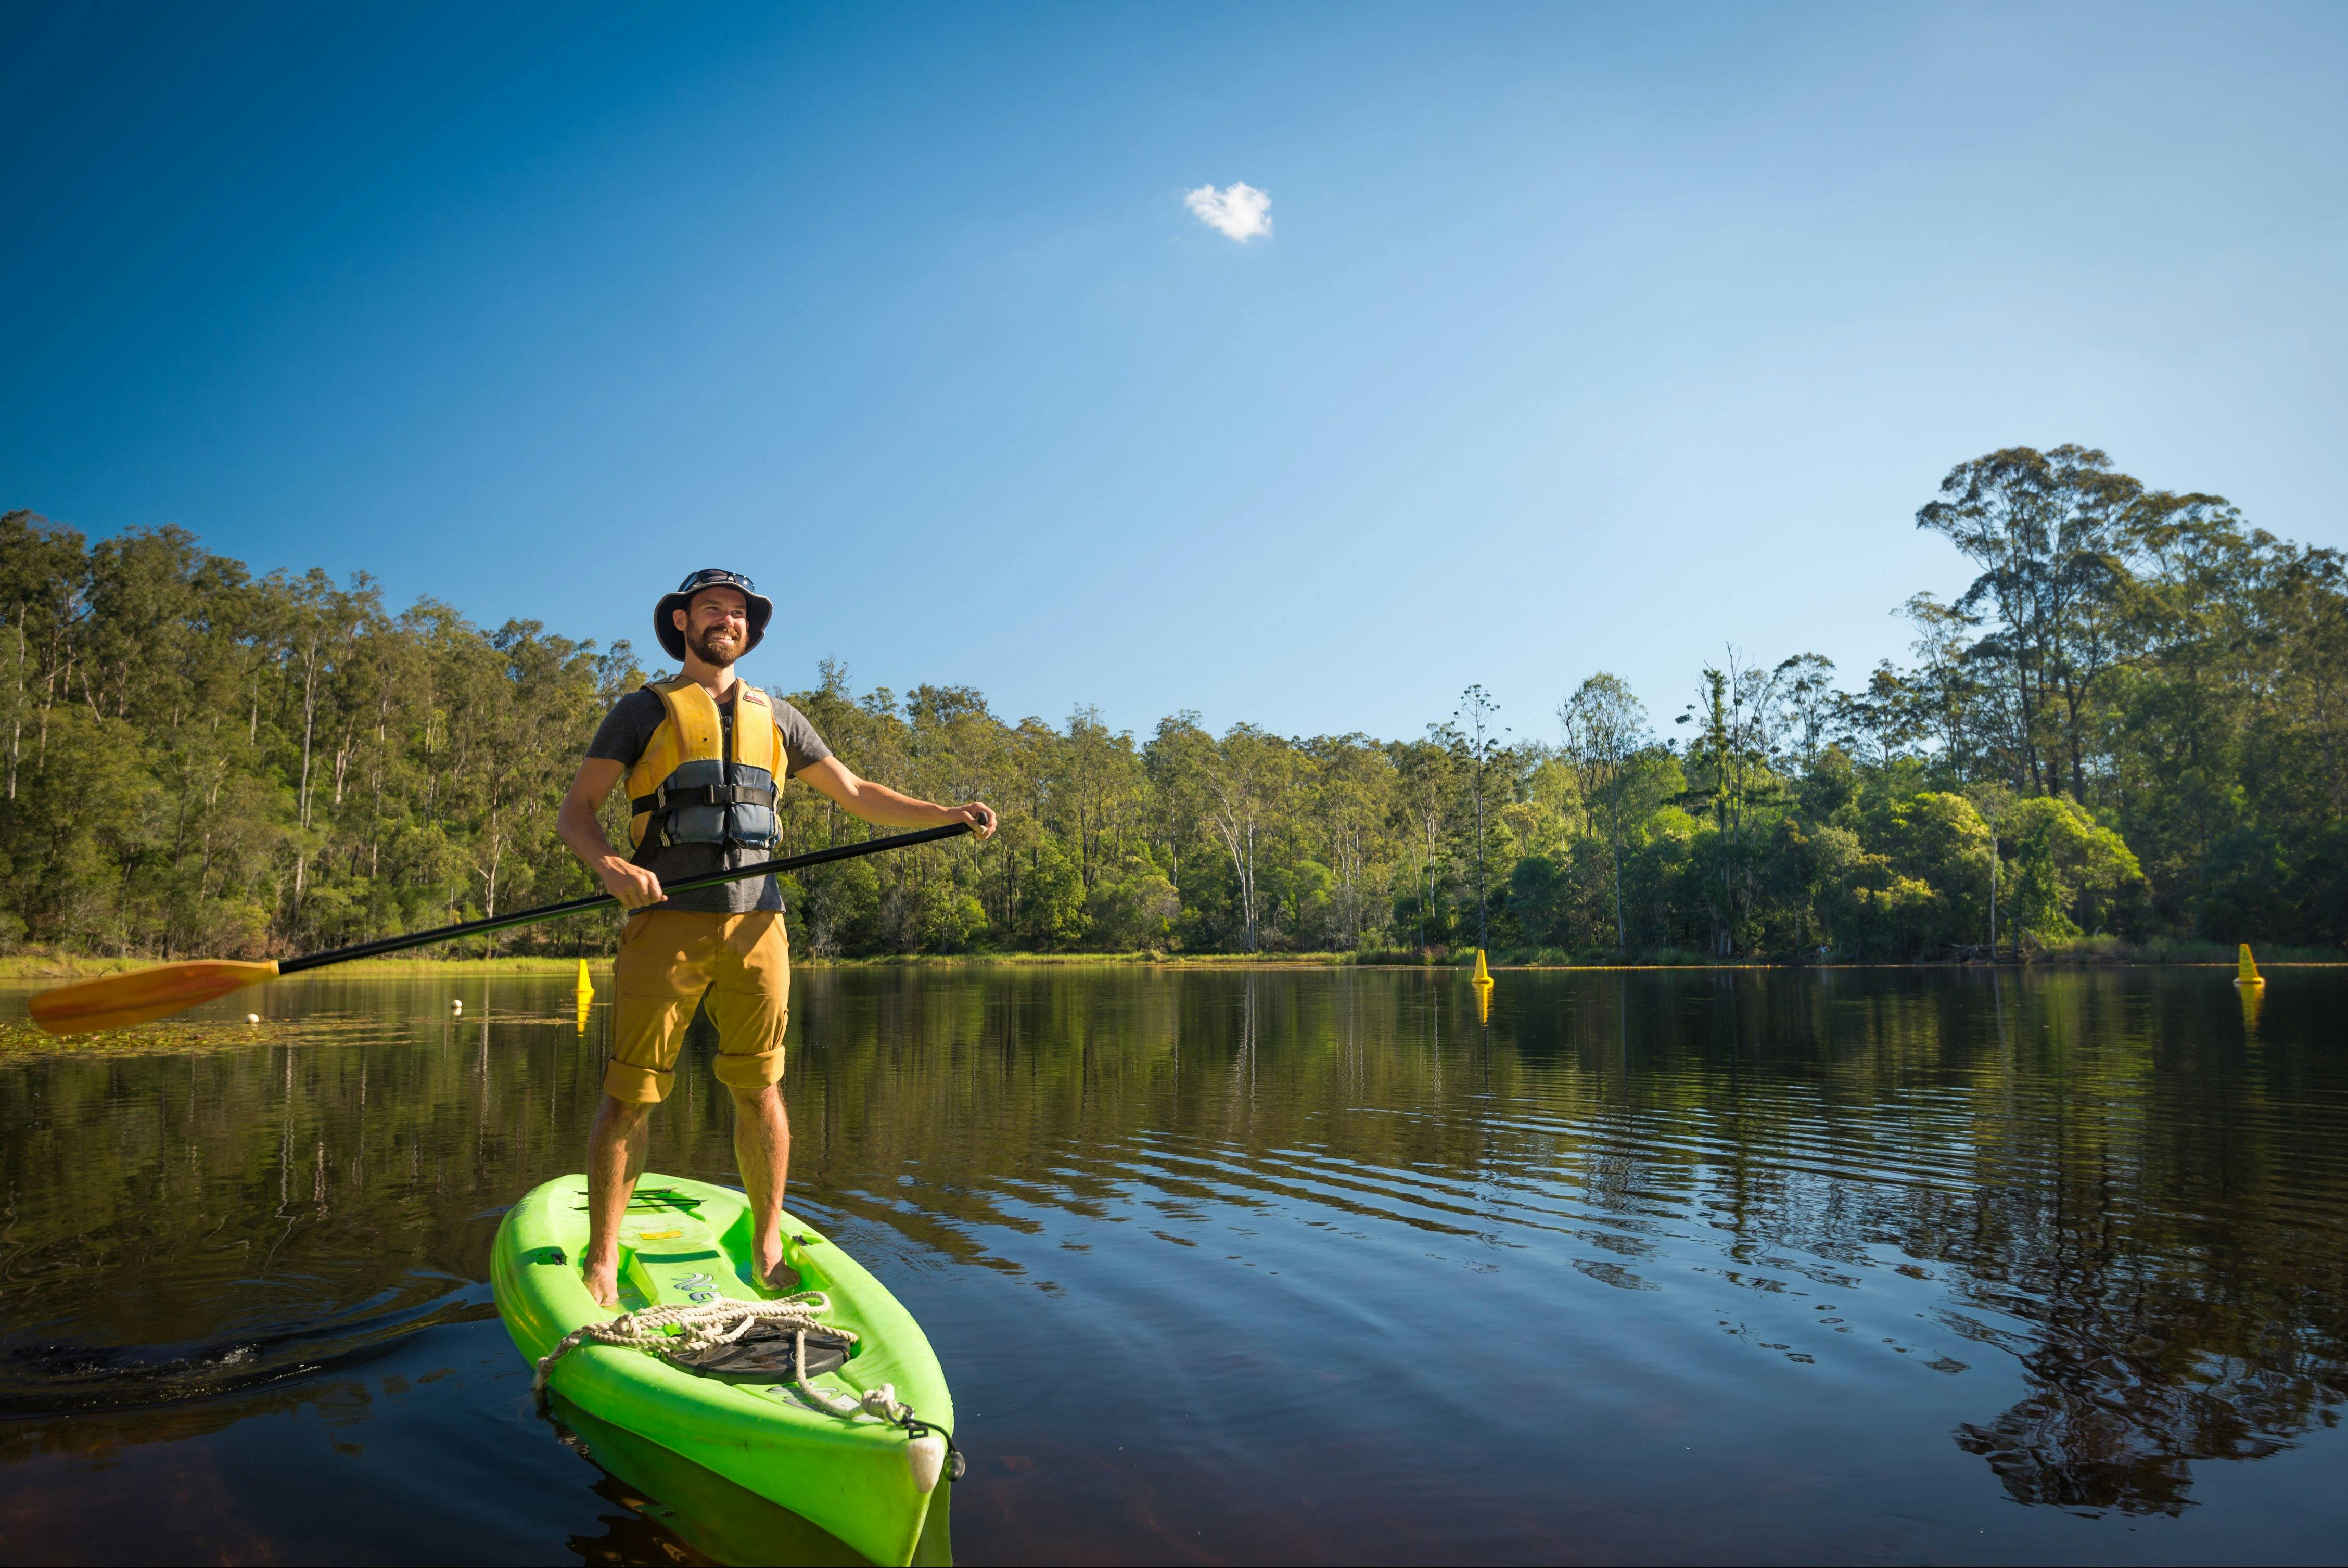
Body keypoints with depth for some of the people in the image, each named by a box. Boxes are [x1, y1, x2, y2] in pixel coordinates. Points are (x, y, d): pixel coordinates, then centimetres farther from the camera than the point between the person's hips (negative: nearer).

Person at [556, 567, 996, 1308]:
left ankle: (768, 1247, 20)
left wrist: (947, 814, 11)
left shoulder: (776, 717, 19)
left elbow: (855, 794, 22)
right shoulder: (645, 711, 9)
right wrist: (609, 866, -17)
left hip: (755, 924, 3)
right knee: (630, 1095, -2)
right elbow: (575, 811, 4)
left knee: (760, 1090, 6)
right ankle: (600, 1261, 11)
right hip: (668, 921, -3)